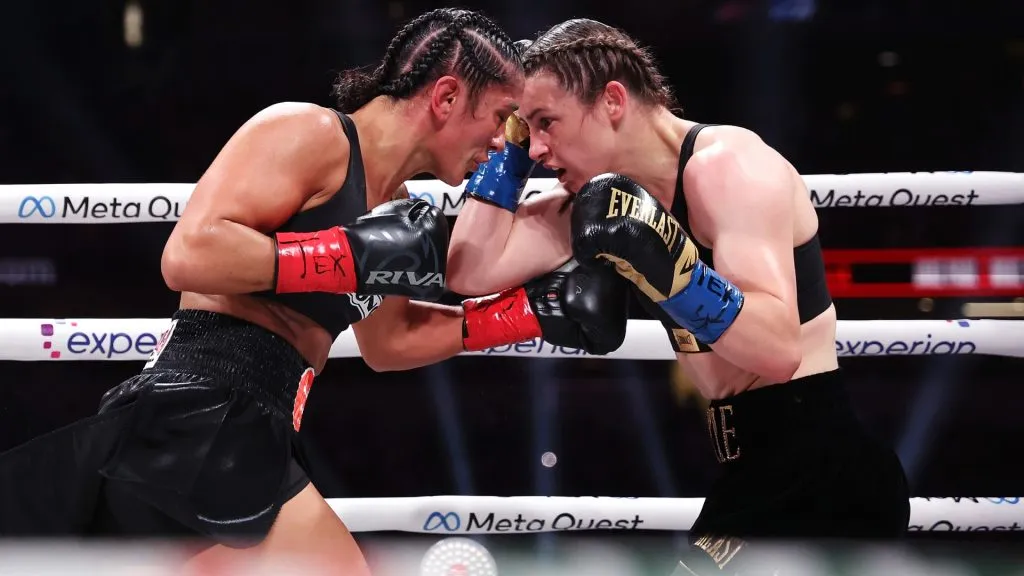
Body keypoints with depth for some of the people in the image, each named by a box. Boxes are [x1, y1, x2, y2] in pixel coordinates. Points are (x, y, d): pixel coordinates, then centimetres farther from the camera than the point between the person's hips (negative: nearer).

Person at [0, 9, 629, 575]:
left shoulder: (391, 200, 20)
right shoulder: (310, 132, -8)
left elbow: (390, 341, 32)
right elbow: (189, 255, -21)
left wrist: (542, 311, 24)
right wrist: (364, 254, -19)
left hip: (232, 431, 10)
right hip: (199, 420, -10)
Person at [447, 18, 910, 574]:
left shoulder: (727, 163, -17)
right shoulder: (606, 197, 8)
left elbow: (778, 349, -27)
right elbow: (471, 271, 5)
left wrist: (662, 262, -38)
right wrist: (509, 143, 5)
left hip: (822, 472, -9)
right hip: (758, 472, 9)